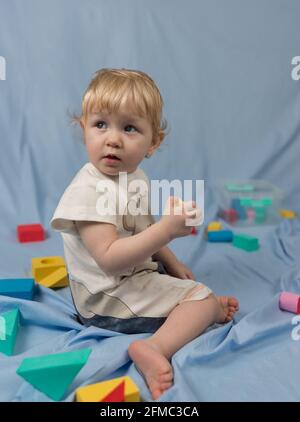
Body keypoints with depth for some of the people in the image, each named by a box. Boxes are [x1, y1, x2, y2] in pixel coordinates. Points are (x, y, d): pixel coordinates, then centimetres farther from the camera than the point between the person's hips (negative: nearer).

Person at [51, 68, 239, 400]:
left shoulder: (135, 177, 2)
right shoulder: (88, 190, -27)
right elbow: (110, 258, -33)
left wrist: (171, 263, 13)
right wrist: (167, 229, -39)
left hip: (139, 273, 10)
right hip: (107, 299, -9)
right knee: (202, 298, -13)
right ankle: (155, 349, -24)